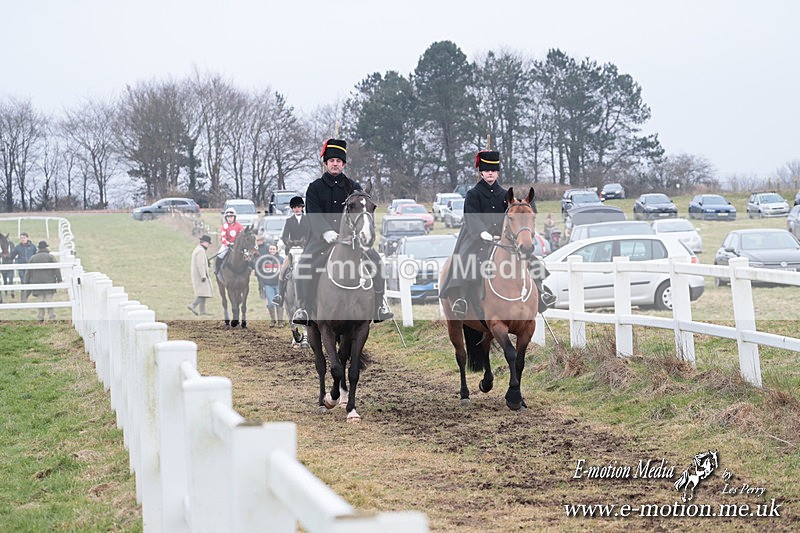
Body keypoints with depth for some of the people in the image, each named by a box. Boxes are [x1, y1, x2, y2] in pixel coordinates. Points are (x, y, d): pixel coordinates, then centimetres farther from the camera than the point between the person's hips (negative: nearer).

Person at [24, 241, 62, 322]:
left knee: (40, 301, 3)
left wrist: (27, 282, 14)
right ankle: (52, 317, -1)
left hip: (37, 283, 2)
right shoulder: (50, 256, 1)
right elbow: (56, 269, -4)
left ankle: (41, 317, 0)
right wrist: (59, 280, 1)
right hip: (49, 282, -2)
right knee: (50, 300, 0)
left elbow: (28, 272, 10)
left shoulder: (33, 258, 8)